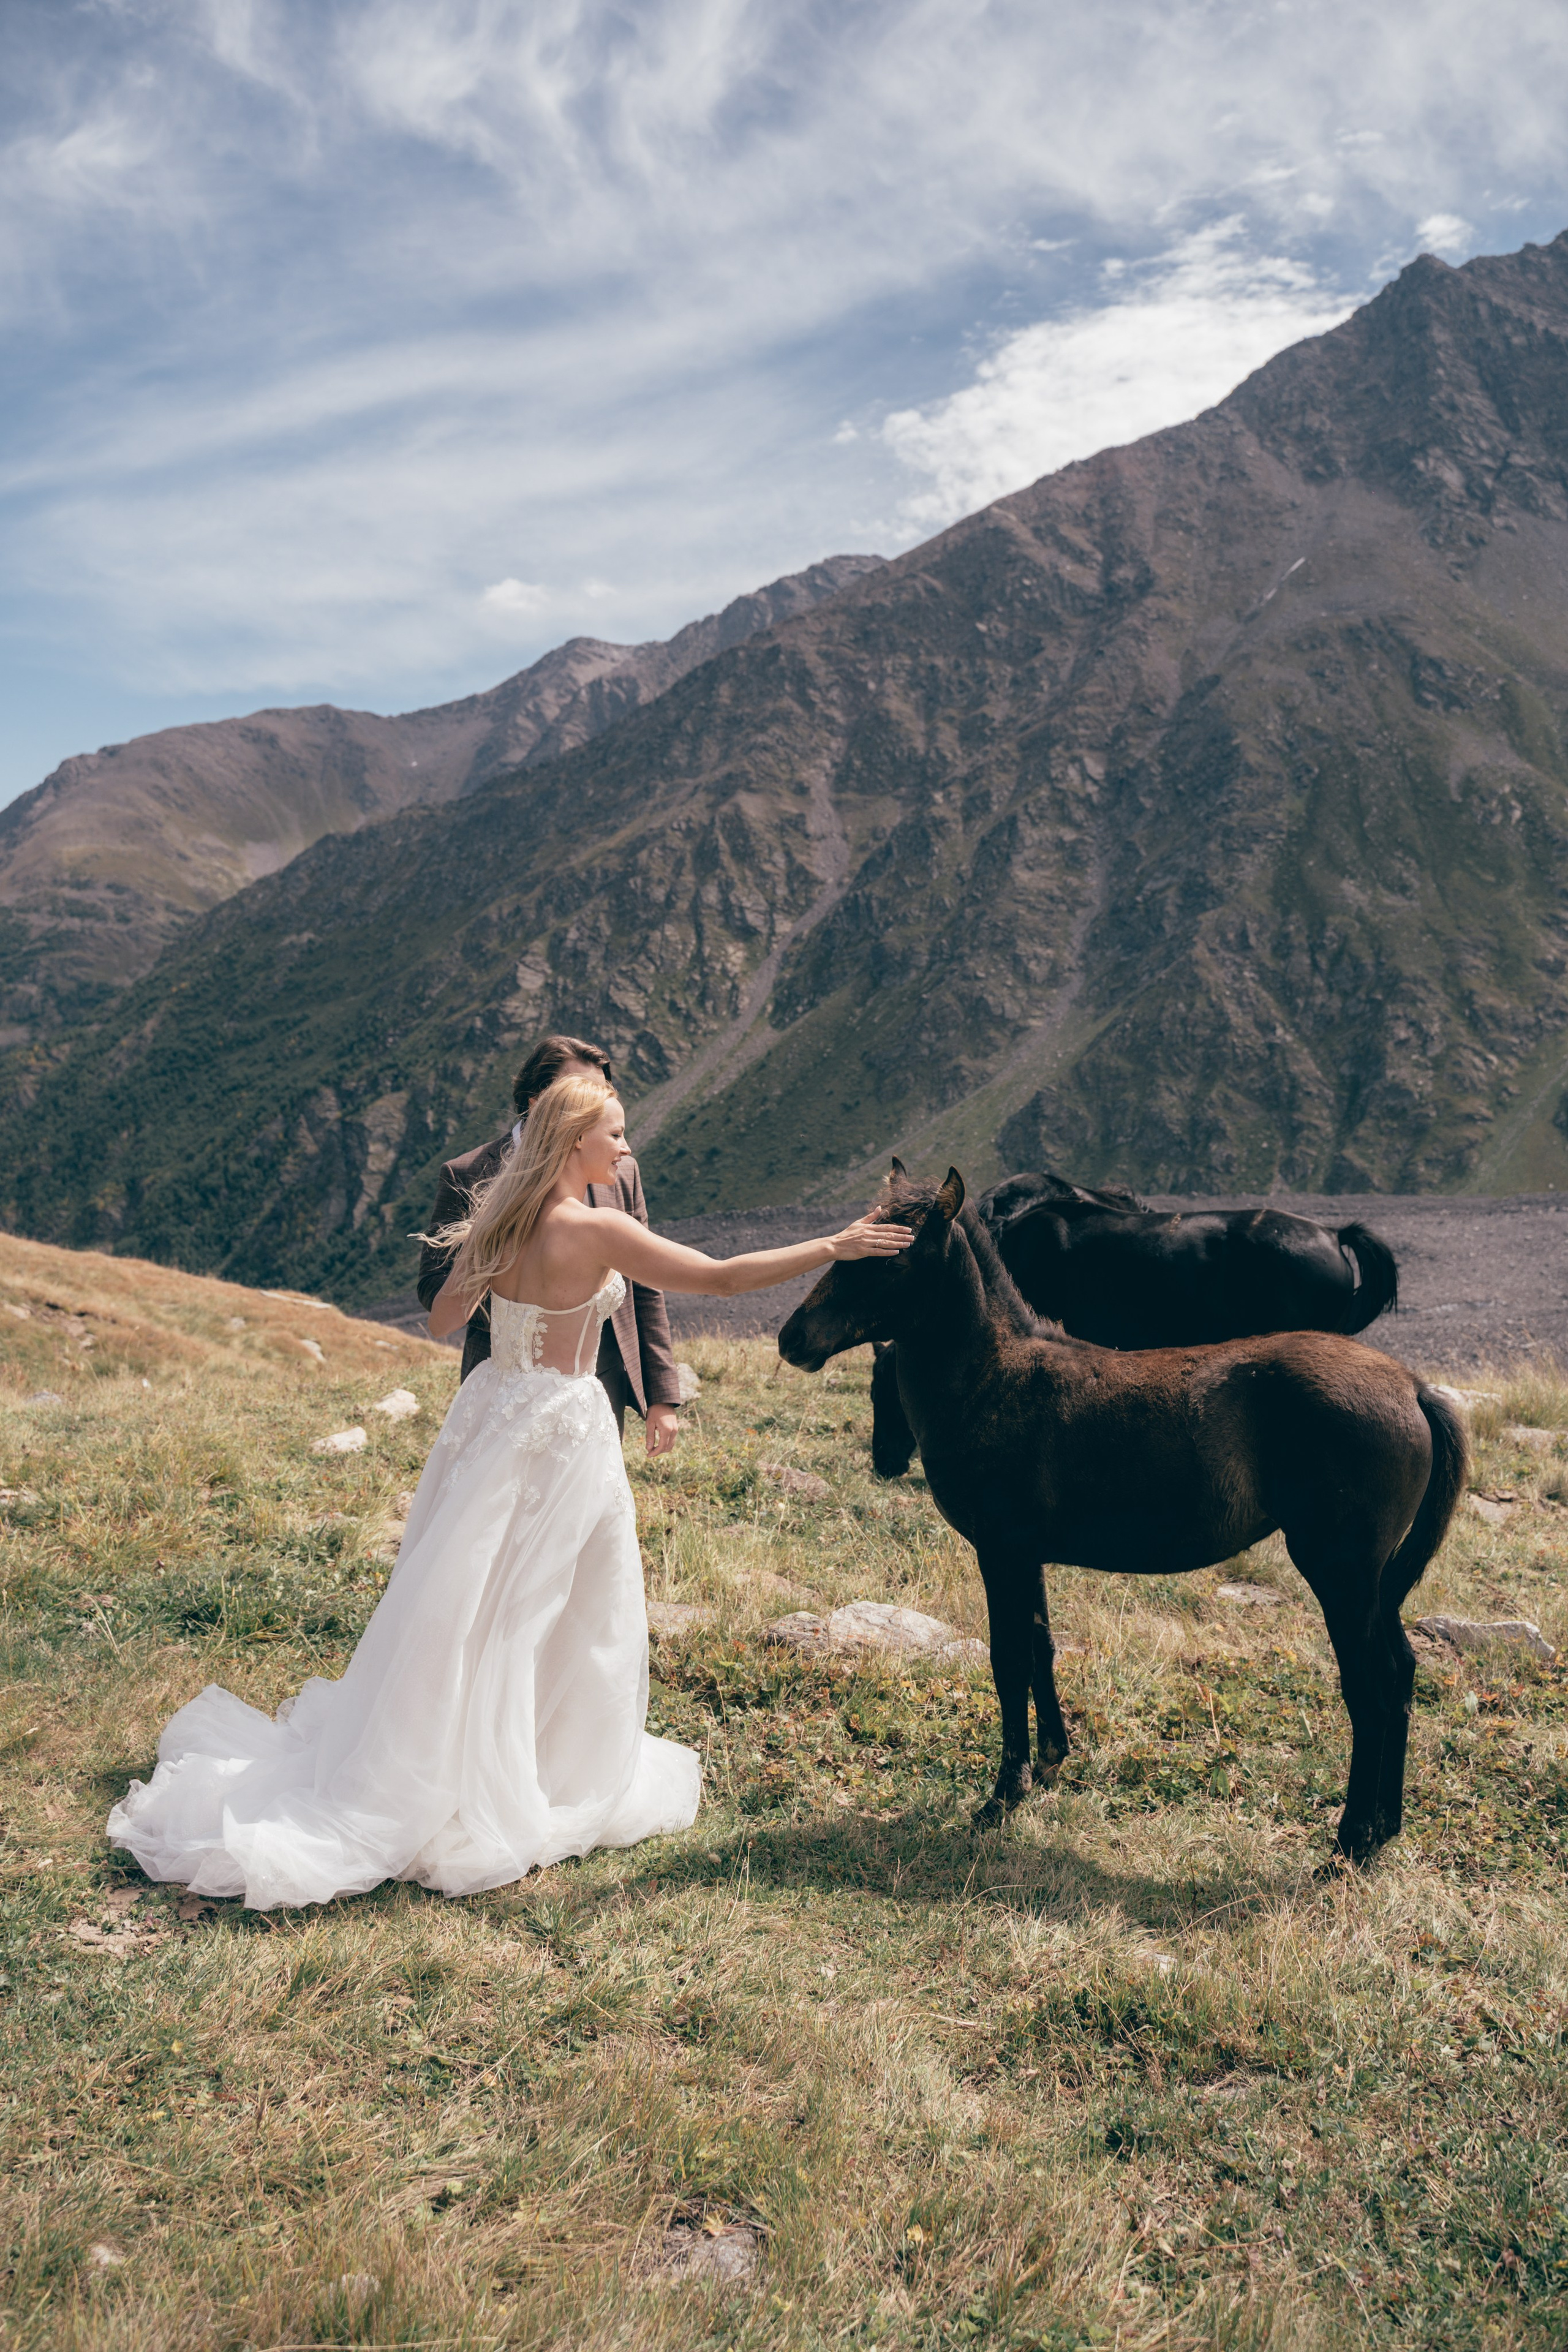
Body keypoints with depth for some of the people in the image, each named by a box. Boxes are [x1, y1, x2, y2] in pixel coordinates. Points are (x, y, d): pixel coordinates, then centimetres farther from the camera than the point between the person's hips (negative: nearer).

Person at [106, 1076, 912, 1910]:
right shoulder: (596, 1230, -19)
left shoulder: (503, 1222, 1)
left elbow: (443, 1320, 9)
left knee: (477, 1603, 17)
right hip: (559, 1428, -7)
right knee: (512, 1612, 6)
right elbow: (722, 1277, -20)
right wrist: (834, 1247, -14)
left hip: (492, 1412, 7)